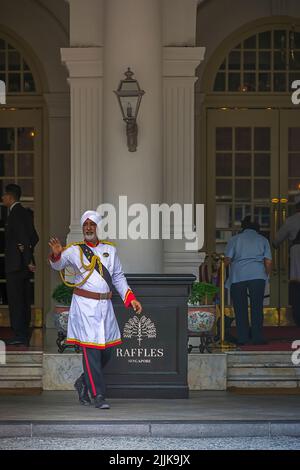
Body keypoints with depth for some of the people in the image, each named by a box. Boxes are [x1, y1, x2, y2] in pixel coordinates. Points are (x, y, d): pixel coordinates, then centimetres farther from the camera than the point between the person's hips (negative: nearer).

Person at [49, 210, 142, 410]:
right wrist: (57, 254, -36)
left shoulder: (110, 250, 11)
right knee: (91, 351, -9)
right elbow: (59, 264, -14)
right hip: (84, 306, -5)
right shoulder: (75, 250, 0)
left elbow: (119, 277, 17)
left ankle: (83, 383, 30)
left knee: (106, 351, 9)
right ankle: (99, 395, -6)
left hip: (105, 305, 5)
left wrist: (131, 298, 9)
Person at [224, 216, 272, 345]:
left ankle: (242, 338, 2)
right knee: (257, 306, 1)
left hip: (238, 275, 0)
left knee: (240, 308, 4)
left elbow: (227, 260, 4)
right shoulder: (263, 239, 17)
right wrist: (266, 275, 23)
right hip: (257, 275, 0)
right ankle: (257, 337, -4)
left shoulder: (235, 239, 14)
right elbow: (268, 261, 8)